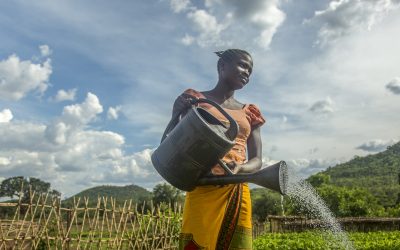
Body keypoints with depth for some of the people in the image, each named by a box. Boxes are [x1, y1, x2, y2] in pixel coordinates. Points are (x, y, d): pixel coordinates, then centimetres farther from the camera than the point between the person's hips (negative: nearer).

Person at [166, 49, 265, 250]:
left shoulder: (249, 113, 17)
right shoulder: (193, 100, 8)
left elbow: (256, 161, 12)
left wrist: (239, 168, -12)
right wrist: (179, 111, -10)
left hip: (238, 195, 4)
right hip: (203, 191, -3)